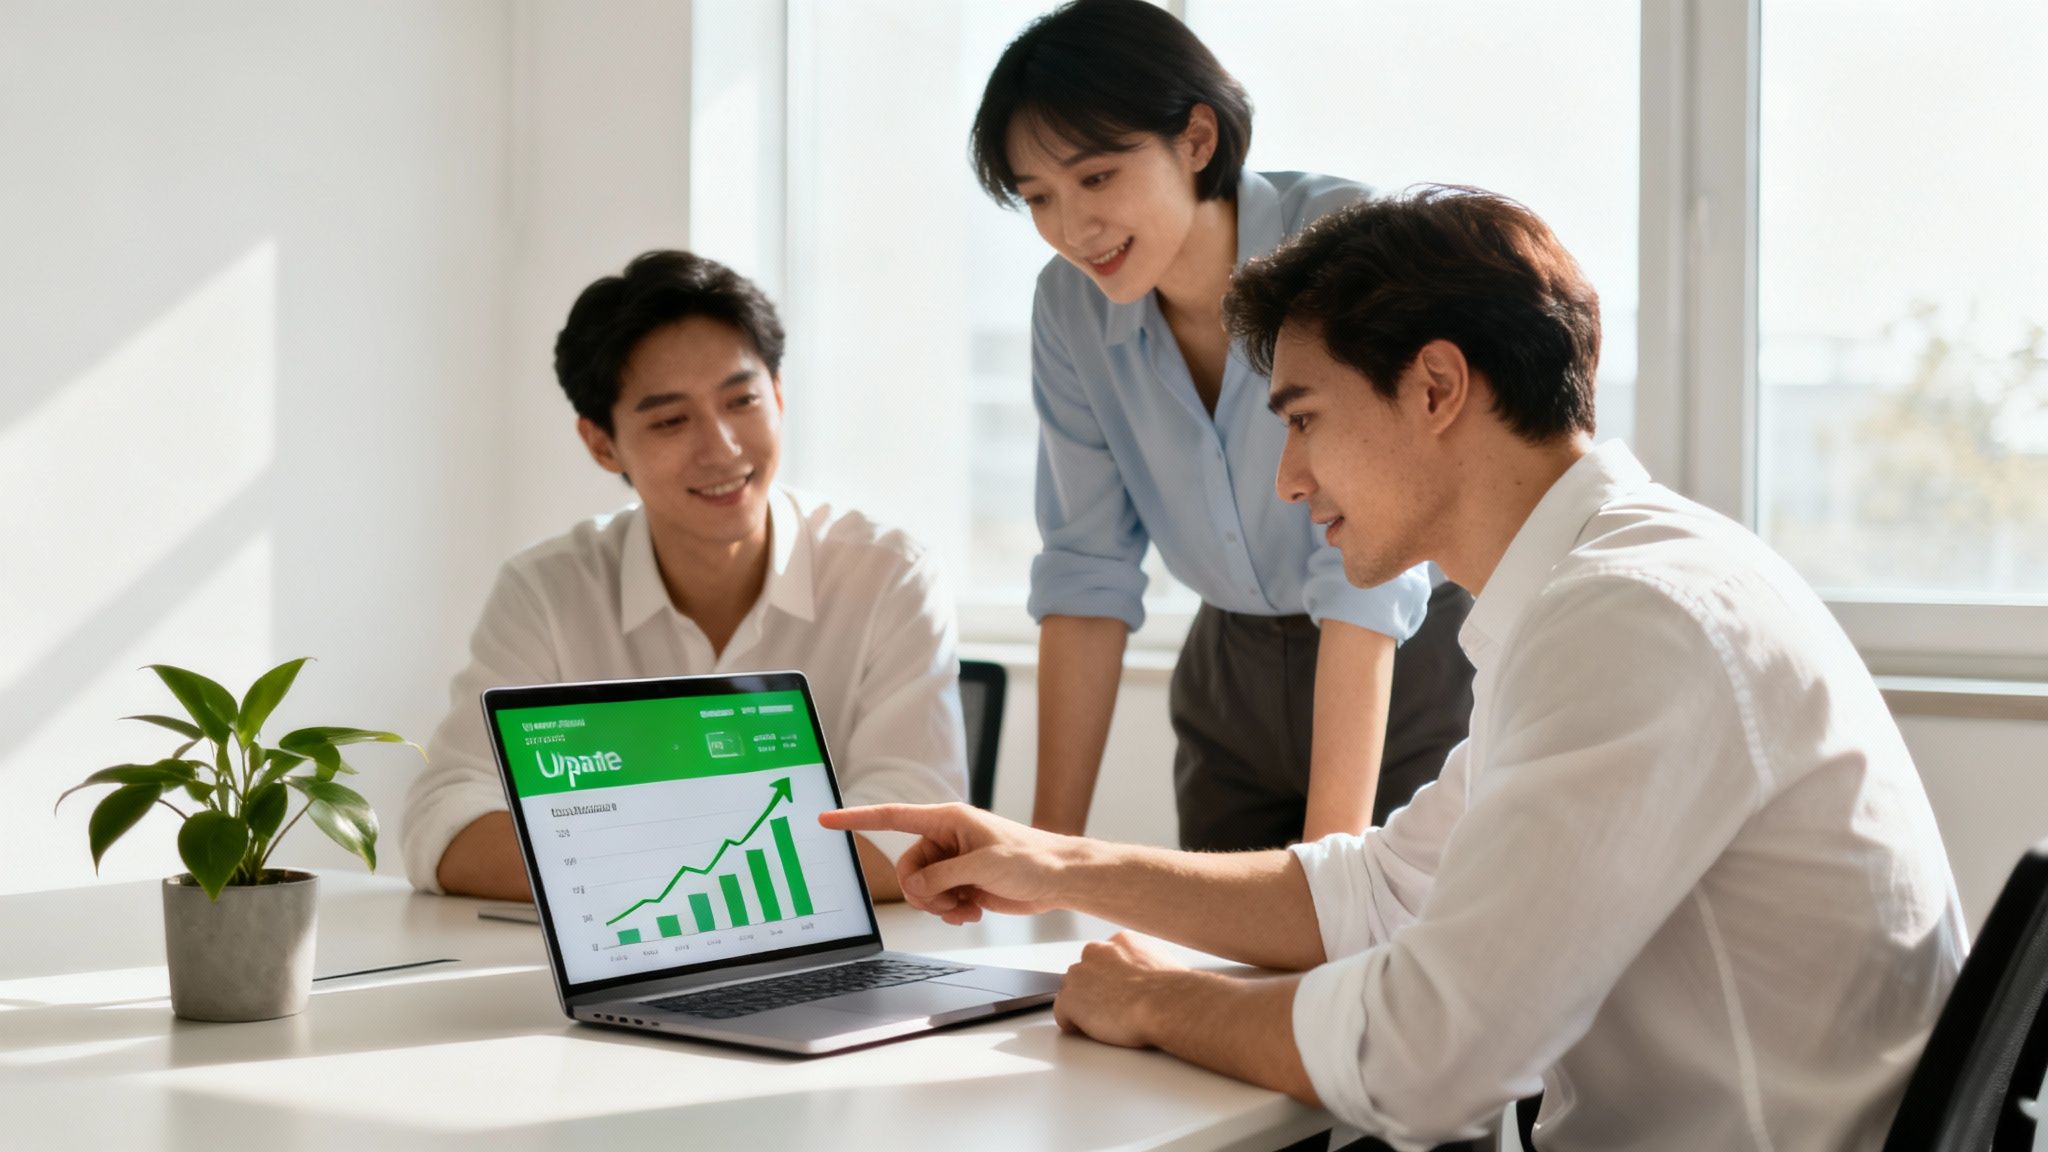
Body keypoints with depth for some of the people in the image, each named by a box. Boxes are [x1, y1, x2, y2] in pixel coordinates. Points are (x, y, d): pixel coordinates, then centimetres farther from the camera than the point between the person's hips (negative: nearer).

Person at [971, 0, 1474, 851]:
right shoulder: (1069, 309, -8)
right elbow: (1087, 571, -5)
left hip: (1413, 662, -4)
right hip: (1236, 676, 4)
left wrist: (1330, 855, -33)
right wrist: (1051, 843, -10)